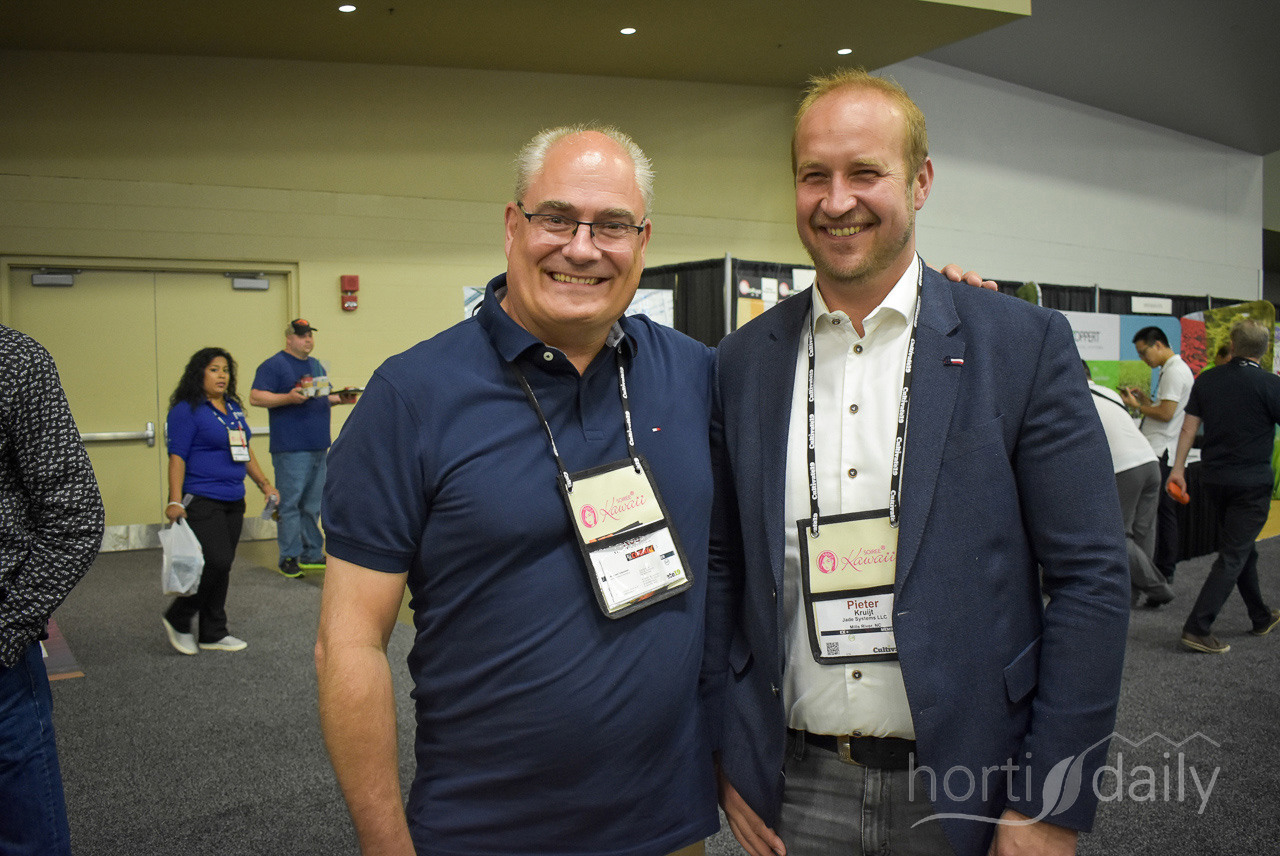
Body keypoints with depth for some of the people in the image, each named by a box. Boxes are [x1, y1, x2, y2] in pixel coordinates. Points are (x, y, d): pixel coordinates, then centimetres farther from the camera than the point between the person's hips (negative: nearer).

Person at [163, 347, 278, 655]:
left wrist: (264, 483, 20)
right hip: (201, 501, -7)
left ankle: (213, 634, 19)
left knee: (222, 567, 10)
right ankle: (177, 620, 8)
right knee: (217, 562, -13)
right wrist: (175, 502, -19)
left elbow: (245, 450, 23)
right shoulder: (187, 410, -8)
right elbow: (177, 457, -13)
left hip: (233, 501, 8)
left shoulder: (233, 407, 15)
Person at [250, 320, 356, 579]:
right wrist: (289, 397, -22)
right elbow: (255, 397, -11)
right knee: (290, 503, -6)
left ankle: (312, 554, 17)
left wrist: (340, 399, 8)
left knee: (312, 505, 11)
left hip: (318, 448, 7)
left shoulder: (316, 365, 20)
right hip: (290, 448, -7)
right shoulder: (273, 365, -3)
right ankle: (289, 557, 1)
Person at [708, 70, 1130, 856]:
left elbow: (1092, 577, -7)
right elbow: (719, 567, 4)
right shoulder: (744, 361, 0)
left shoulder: (1025, 344, -7)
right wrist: (730, 761, 2)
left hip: (966, 789, -1)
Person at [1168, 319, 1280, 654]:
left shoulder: (1207, 380, 1)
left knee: (1243, 549, 21)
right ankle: (1197, 629, -8)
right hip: (1251, 481, -5)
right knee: (1233, 556, -2)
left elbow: (1188, 427, 3)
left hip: (1213, 477, 5)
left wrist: (1178, 468, 8)